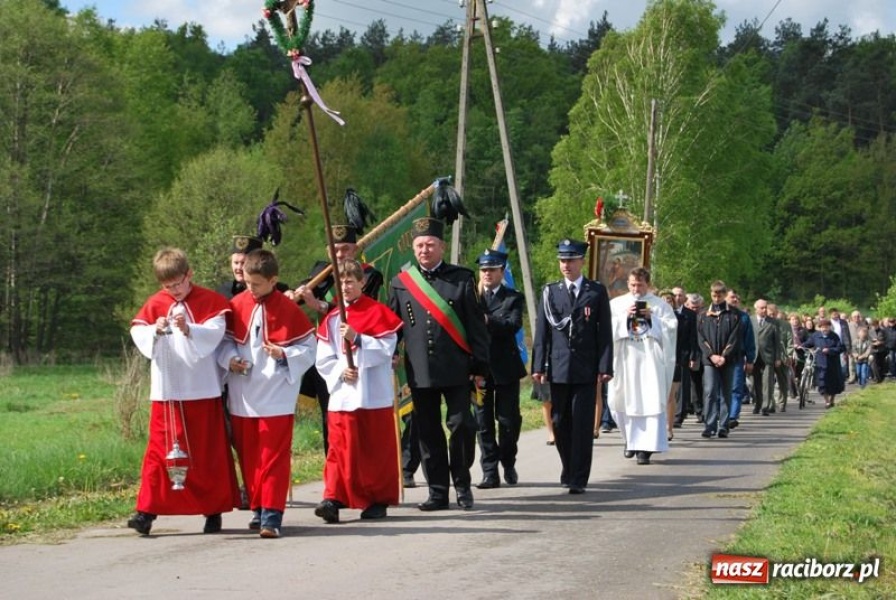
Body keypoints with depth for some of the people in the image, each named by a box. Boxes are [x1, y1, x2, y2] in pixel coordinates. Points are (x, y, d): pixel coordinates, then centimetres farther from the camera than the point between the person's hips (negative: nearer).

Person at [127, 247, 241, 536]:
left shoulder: (210, 301, -1)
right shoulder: (155, 304, 6)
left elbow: (215, 333, -13)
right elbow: (138, 334, -3)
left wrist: (188, 329, -28)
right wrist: (155, 331, -23)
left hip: (202, 390, -1)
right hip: (167, 391, 2)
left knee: (209, 451, 6)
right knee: (160, 448, 0)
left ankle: (214, 509, 16)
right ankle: (148, 510, 1)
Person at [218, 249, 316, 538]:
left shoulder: (288, 309, -6)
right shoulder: (236, 305, 3)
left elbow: (308, 350, -2)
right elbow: (225, 341, 13)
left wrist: (284, 355, -18)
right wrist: (229, 359, -6)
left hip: (276, 398, -4)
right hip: (242, 398, 4)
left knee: (274, 458, -5)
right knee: (248, 458, 11)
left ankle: (272, 516, -5)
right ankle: (257, 509, 23)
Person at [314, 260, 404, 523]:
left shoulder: (378, 312, -1)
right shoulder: (332, 319, 10)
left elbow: (386, 349, -10)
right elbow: (323, 359, 8)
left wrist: (357, 338, -18)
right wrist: (340, 371, -9)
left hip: (375, 396, -2)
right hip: (343, 396, 3)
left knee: (377, 449, 4)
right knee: (341, 448, -3)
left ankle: (378, 500, 12)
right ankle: (333, 498, -7)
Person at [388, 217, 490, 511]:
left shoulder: (462, 279, 2)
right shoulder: (401, 282, 7)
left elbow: (477, 326, 2)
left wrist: (479, 366, -1)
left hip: (455, 369, -2)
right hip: (419, 372, 2)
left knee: (462, 425, -4)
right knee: (428, 432, 5)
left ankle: (462, 485, 14)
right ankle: (438, 492, 13)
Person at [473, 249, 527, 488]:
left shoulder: (513, 298, 3)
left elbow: (513, 325, -14)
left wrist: (487, 321, -18)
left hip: (506, 367, -2)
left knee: (508, 419, 4)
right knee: (483, 421, 2)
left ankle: (508, 464, 24)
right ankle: (490, 471, 5)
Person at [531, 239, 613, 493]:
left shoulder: (597, 291, 4)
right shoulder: (550, 292, 9)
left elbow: (605, 332, 2)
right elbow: (541, 332, 6)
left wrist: (605, 367, -5)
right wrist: (538, 366, -1)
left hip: (586, 370, -2)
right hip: (558, 368, 2)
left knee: (583, 424, -4)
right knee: (560, 422, 8)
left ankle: (579, 478, -1)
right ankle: (568, 469, 25)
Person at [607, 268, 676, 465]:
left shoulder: (660, 305, 9)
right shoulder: (616, 304, 11)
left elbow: (672, 327, 0)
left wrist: (652, 318, -11)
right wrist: (625, 316, -11)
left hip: (650, 360, -2)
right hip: (625, 360, 2)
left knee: (651, 402, -8)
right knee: (622, 401, 3)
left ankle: (645, 448, -7)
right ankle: (631, 439, 25)